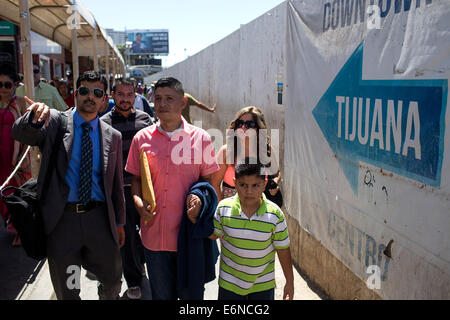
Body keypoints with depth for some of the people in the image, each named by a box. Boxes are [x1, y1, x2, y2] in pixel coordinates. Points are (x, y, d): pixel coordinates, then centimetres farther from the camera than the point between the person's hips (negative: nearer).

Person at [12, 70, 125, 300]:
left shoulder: (113, 136, 6)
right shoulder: (54, 121, -1)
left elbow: (116, 182, 10)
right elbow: (20, 133, -20)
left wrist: (119, 221, 13)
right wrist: (34, 118, -42)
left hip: (99, 218, 2)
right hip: (61, 219, -2)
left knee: (113, 280, 16)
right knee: (67, 292, 13)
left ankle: (107, 296, 49)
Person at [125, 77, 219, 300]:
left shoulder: (200, 138, -2)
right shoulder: (142, 138, 3)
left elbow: (207, 179, 4)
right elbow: (136, 178, 11)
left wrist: (199, 198, -17)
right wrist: (138, 201, -8)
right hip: (154, 235, 2)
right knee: (161, 294, 17)